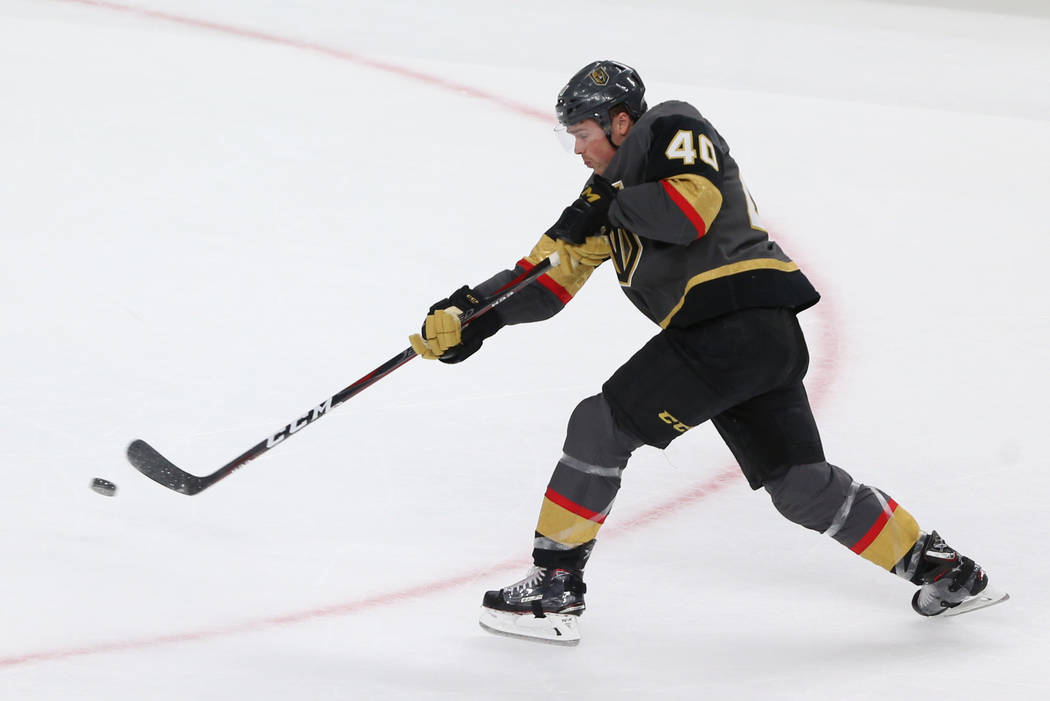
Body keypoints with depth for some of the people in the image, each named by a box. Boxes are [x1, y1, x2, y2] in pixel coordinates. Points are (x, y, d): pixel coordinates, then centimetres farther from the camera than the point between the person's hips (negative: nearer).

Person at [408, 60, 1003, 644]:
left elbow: (690, 210, -19)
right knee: (801, 485, 13)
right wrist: (470, 318, 9)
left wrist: (610, 204, -6)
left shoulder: (672, 129, 0)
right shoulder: (613, 185, 25)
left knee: (602, 426, -7)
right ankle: (943, 569, 19)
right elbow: (550, 275, 20)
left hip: (738, 318, -10)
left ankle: (554, 583, -3)